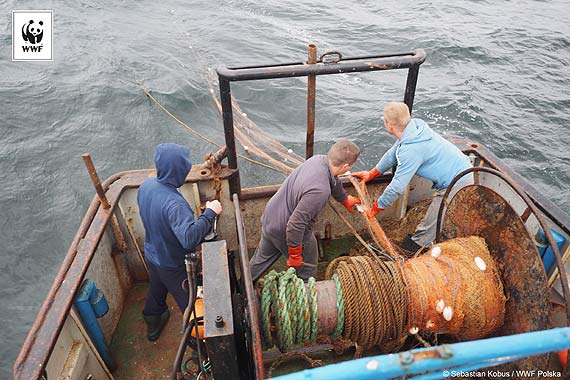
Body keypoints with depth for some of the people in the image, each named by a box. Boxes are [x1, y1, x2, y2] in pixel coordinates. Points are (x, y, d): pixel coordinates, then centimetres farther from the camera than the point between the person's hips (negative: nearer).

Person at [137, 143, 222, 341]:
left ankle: (152, 325, 59)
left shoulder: (146, 185, -13)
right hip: (173, 265, -8)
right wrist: (209, 213, -40)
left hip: (151, 256, 8)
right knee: (190, 303, 17)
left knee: (156, 290, 34)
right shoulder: (173, 203, -40)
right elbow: (189, 238, -49)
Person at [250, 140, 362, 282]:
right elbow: (296, 224, -33)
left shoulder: (318, 159, -9)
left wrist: (345, 199, 34)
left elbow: (335, 182, 13)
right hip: (285, 231, -9)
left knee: (262, 258, 31)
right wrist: (295, 255, -17)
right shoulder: (320, 191, -36)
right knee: (306, 269, 18)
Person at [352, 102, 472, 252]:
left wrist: (374, 209, -12)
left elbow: (397, 187, -25)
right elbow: (392, 154, 11)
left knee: (430, 226, 3)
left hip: (457, 185, -9)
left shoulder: (411, 150, -31)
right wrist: (371, 174, 18)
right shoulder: (415, 125, -3)